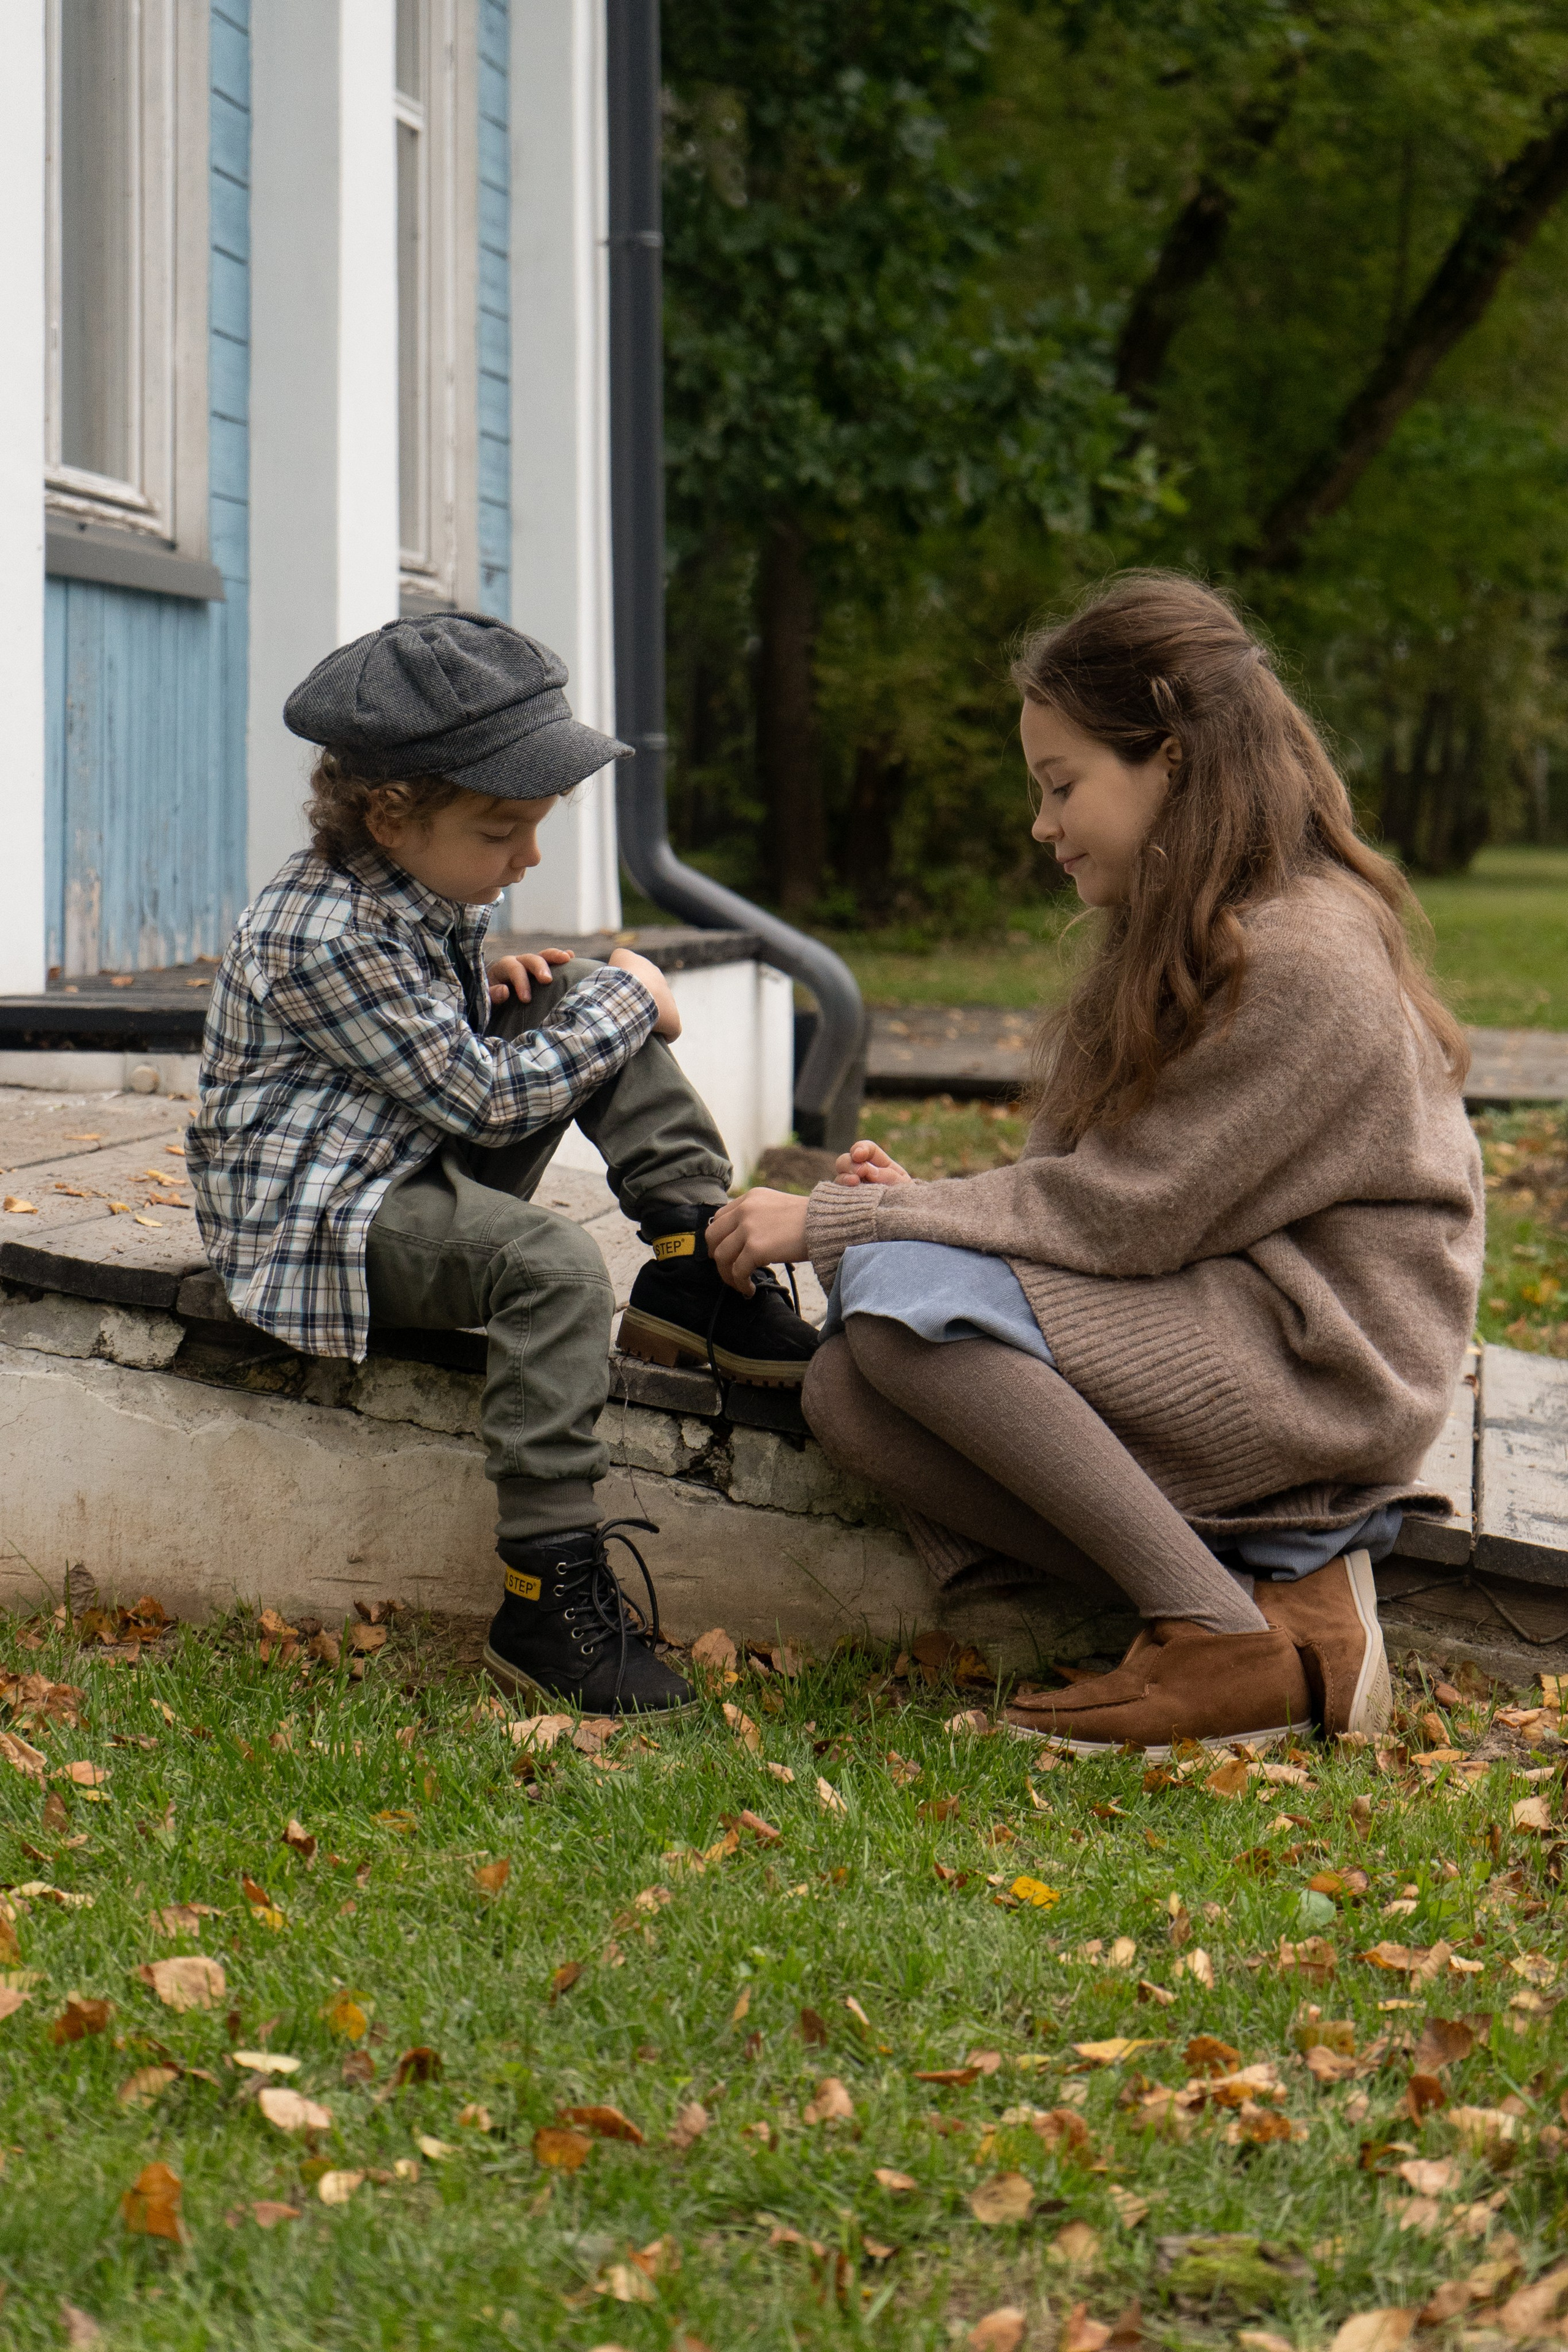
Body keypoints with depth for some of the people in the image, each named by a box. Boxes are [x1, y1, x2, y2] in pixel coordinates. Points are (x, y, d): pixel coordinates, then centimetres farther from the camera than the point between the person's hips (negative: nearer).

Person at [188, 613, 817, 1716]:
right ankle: (548, 1598, -35)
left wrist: (494, 991, 5)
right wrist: (622, 1000, -11)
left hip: (426, 1172, 10)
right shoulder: (325, 938, -24)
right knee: (552, 1263, -34)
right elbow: (486, 1098, -22)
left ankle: (696, 1273, -2)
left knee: (592, 1002, 2)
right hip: (322, 1215, -10)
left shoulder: (414, 889, 8)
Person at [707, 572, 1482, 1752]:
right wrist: (920, 1204, -5)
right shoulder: (1187, 938, 16)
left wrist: (836, 1222, -14)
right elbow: (1102, 1200, 12)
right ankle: (1276, 1579, -10)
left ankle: (1235, 1642, -20)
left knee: (903, 1293, -24)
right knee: (848, 1393, -9)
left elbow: (1122, 1215, -18)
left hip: (1320, 1364, -10)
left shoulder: (1301, 958, -16)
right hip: (1210, 1324, 10)